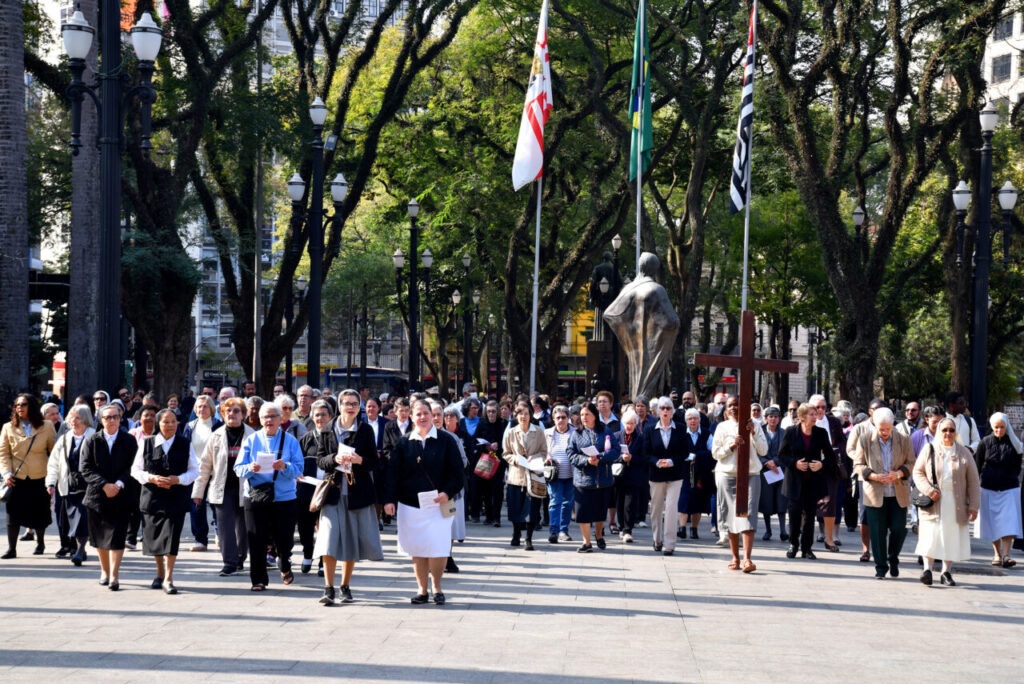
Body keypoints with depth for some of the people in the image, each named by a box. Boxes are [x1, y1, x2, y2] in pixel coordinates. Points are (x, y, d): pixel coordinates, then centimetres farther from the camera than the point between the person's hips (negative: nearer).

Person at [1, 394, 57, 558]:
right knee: (13, 513, -5)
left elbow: (55, 451, 8)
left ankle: (40, 543, 31)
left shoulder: (46, 427, 2)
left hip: (40, 478, 0)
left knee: (40, 513, 9)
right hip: (17, 478, 0)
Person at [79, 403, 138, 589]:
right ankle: (104, 571, 28)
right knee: (99, 536, 10)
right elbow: (85, 469, -3)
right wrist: (104, 485, -15)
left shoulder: (129, 441, 2)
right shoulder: (91, 441, 2)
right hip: (97, 495, 2)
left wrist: (119, 484, -16)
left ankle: (114, 576, -7)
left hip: (120, 497, -2)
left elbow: (132, 468, -2)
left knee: (116, 537, -8)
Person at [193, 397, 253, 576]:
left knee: (244, 527, 9)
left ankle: (240, 558, 28)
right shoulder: (216, 436, 7)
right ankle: (229, 562, -8)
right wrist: (198, 491, 8)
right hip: (223, 489, 0)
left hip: (244, 488, 0)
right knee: (225, 526, -9)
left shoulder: (251, 436, 1)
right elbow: (205, 465, 10)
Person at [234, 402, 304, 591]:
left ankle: (285, 567, 37)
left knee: (284, 539, 6)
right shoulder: (251, 440, 7)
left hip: (284, 497, 0)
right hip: (255, 496, 0)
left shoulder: (290, 441, 5)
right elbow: (238, 468, 1)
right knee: (256, 540, -3)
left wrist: (285, 467, -23)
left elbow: (298, 469, -3)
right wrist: (250, 469, -20)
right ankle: (258, 580, 6)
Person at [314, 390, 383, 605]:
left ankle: (345, 586, 19)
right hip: (333, 491, 0)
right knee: (329, 538, -11)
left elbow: (374, 463, 4)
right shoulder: (328, 430, 5)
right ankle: (329, 588, -8)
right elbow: (320, 460, 5)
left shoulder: (365, 431, 4)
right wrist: (334, 459, -15)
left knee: (352, 540, 6)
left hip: (357, 492, 1)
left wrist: (359, 460, -16)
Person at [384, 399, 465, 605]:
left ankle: (437, 588, 11)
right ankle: (422, 590, 14)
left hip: (437, 504, -2)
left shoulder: (445, 441, 3)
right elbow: (393, 472, 5)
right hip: (410, 505, 2)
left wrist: (448, 493, -12)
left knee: (437, 548, -7)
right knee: (417, 549, 3)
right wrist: (390, 500, -5)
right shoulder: (404, 443, 7)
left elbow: (457, 472, 2)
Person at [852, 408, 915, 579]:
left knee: (899, 529, -1)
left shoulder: (904, 440, 2)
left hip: (898, 495, 1)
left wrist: (898, 474, -16)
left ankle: (893, 559, 26)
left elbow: (911, 463, 5)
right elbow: (858, 465, 2)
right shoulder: (865, 441, 0)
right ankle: (880, 567, 12)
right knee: (877, 533, 0)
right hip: (875, 494, -1)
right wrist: (873, 476, -15)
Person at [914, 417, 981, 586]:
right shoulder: (929, 450, 5)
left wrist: (974, 506, 0)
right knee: (931, 536, -8)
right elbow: (918, 472, 5)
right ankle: (927, 569, -5)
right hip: (934, 503, -1)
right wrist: (928, 490, -12)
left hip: (956, 505, 1)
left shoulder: (964, 453, 6)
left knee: (952, 538, 4)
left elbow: (973, 481, 6)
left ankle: (946, 572, 12)